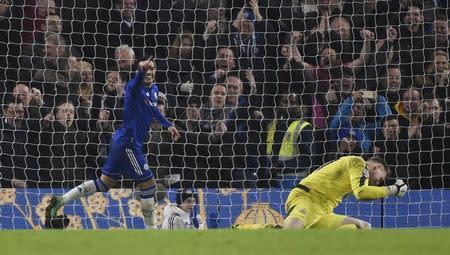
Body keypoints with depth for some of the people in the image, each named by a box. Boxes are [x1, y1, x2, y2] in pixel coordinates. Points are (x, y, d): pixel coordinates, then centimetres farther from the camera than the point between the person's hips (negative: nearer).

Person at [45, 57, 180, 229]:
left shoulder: (154, 89, 12)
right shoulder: (135, 88, -16)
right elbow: (133, 86, -43)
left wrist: (168, 125, 33)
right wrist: (140, 72, -62)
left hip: (121, 142, 9)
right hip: (128, 143, -9)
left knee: (104, 183, 15)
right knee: (148, 184, -3)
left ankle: (61, 200, 14)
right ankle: (151, 229, 8)